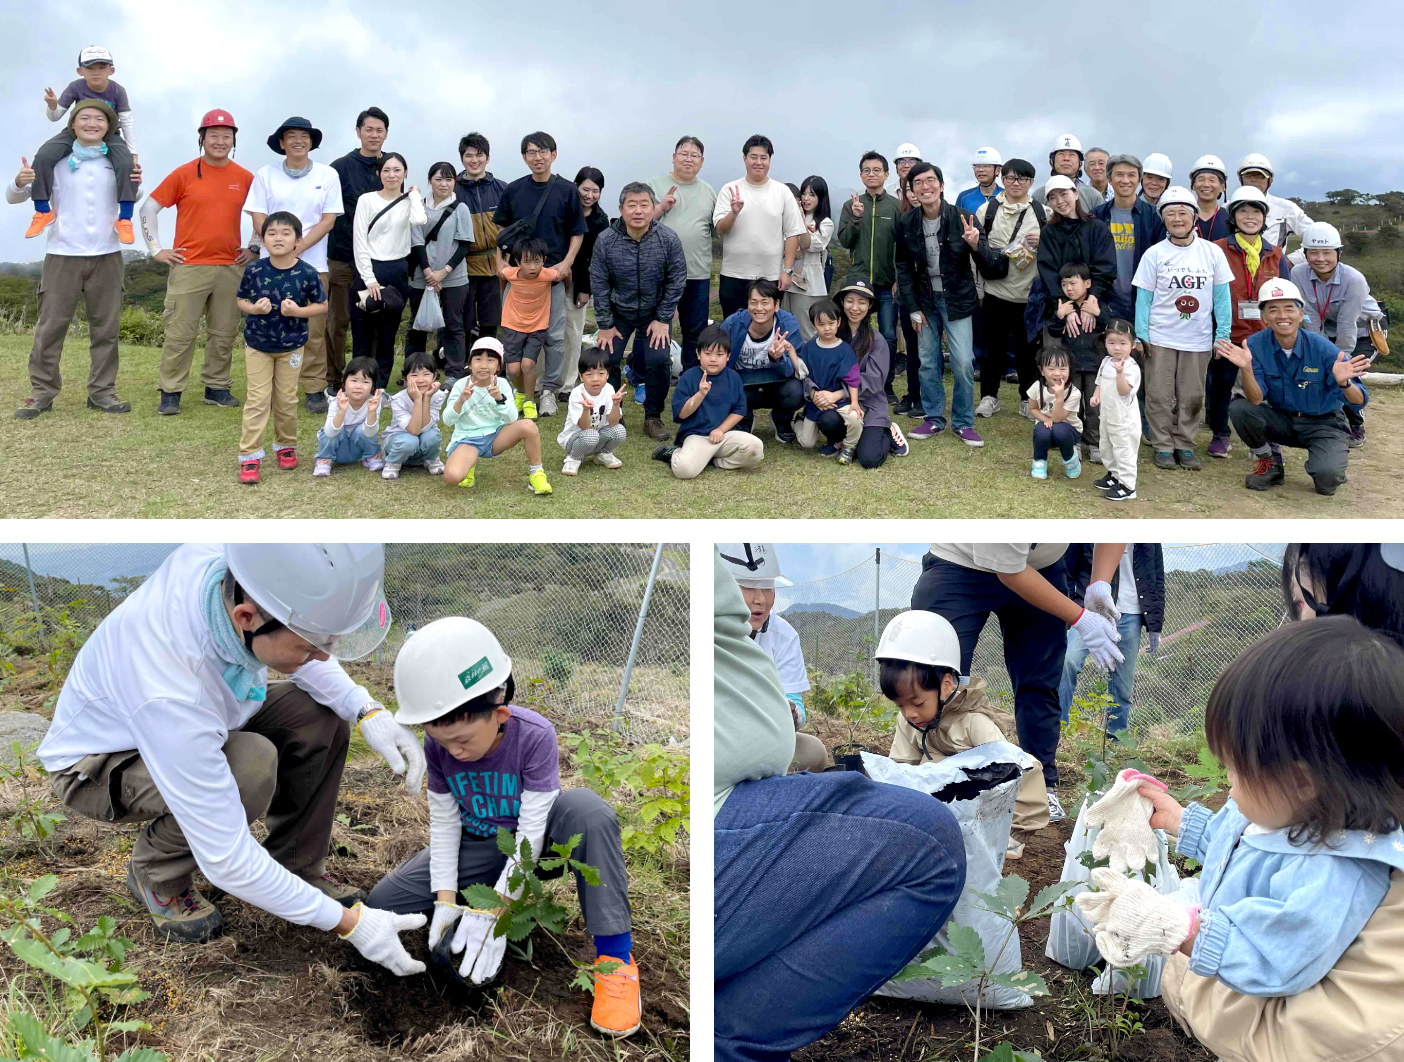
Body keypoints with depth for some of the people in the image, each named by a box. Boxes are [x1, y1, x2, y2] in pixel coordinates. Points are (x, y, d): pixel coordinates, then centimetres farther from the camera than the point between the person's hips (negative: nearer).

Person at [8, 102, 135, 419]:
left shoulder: (116, 162, 7)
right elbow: (13, 197, 3)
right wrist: (20, 183, -21)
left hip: (106, 256, 2)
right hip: (62, 255, -2)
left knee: (106, 328, 6)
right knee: (50, 327, -1)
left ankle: (102, 391, 15)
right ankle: (42, 392, 5)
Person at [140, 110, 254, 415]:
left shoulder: (245, 178, 6)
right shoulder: (184, 174, 0)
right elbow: (148, 209, 4)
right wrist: (156, 249, -1)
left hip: (230, 268, 3)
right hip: (189, 266, -3)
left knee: (224, 333, 8)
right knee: (180, 332, -3)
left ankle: (217, 388, 19)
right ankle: (170, 392, 3)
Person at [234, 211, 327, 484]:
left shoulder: (307, 274, -13)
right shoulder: (254, 270, -11)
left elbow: (322, 306, -4)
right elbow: (241, 301, 1)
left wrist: (298, 311, -21)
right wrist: (254, 308, -21)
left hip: (292, 346, 0)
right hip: (258, 344, 0)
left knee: (286, 399, 11)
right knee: (258, 399, -2)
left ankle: (286, 446, 32)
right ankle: (249, 456, 2)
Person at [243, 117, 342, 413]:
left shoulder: (327, 175, 7)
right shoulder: (266, 175, 7)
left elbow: (328, 220, 1)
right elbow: (259, 219, 3)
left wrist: (298, 247, -10)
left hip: (313, 263, 0)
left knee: (314, 329, -2)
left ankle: (315, 389, 6)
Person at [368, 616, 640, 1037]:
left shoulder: (534, 734, -28)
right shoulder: (438, 744, -16)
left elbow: (532, 828, -27)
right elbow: (443, 821, -8)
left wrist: (494, 908, -31)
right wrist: (446, 899, -16)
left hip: (533, 843, -4)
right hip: (477, 845, 4)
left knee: (587, 808, -39)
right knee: (382, 904, -13)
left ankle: (614, 955, -32)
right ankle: (514, 888, 2)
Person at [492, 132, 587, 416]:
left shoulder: (567, 190, 0)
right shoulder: (513, 190, 5)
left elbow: (577, 232, 3)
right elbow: (502, 230, 12)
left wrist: (567, 262, -10)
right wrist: (501, 263, 1)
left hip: (554, 273, -2)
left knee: (554, 336, 0)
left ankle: (549, 390, 9)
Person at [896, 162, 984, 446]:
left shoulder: (961, 217, -11)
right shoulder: (906, 223, -4)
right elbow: (903, 267, 5)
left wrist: (975, 245, -29)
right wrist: (913, 308, 1)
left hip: (956, 299, -2)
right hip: (925, 299, 3)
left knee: (963, 363, -7)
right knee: (928, 362, 6)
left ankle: (964, 423, 8)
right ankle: (934, 419, 19)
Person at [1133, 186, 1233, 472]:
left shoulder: (1212, 252, 1)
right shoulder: (1154, 254, -2)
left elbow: (1221, 296, 4)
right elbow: (1143, 298, -1)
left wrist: (1223, 335, 0)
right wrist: (1141, 336, -6)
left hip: (1198, 340, 1)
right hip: (1160, 338, -1)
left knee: (1192, 397, 7)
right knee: (1159, 396, 2)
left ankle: (1184, 446, 19)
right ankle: (1163, 447, 15)